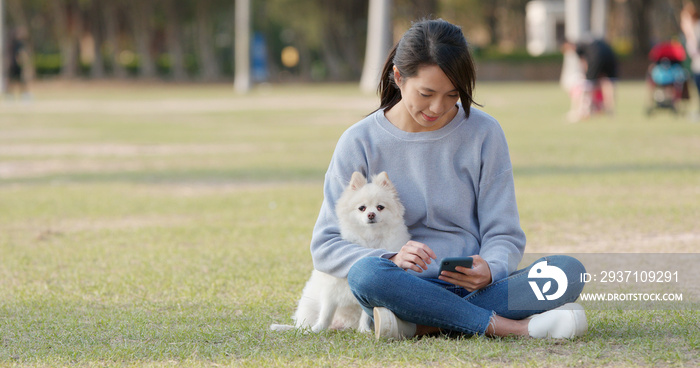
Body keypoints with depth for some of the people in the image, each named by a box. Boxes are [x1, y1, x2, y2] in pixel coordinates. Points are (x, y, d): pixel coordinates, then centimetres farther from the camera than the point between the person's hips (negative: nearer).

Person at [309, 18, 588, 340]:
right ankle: (510, 326, -31)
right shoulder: (360, 143, 1)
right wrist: (392, 260, -23)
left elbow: (504, 235, 4)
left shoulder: (483, 133, 4)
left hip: (472, 289, 2)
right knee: (367, 274, -37)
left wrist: (489, 271, -21)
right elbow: (325, 245, -2)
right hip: (403, 288, -2)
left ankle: (420, 325, -29)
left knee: (569, 271, -24)